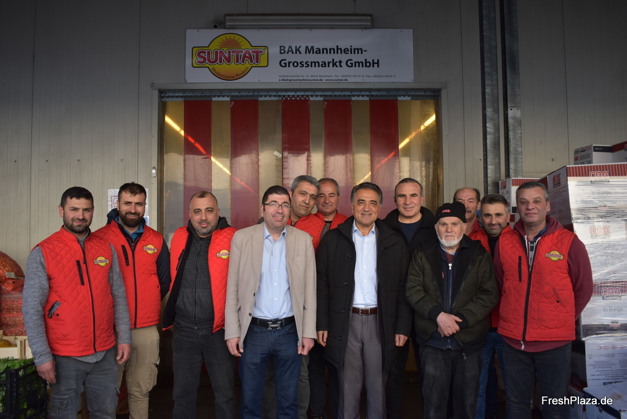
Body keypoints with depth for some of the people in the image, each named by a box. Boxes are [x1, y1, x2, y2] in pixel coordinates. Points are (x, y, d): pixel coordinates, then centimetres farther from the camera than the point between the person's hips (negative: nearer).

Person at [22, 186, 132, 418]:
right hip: (65, 357, -3)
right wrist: (42, 356, -12)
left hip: (105, 354, 3)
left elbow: (119, 297, 7)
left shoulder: (106, 249, 4)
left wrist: (124, 338, 3)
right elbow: (32, 309, -9)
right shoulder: (42, 253, -6)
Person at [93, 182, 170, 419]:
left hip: (147, 330, 2)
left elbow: (164, 282, 13)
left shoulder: (157, 241, 6)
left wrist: (147, 303, 9)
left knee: (140, 389, 12)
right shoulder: (99, 239, -4)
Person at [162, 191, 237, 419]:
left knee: (225, 394, 9)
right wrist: (172, 313, 15)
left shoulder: (233, 239, -11)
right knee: (182, 393, 17)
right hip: (184, 329, 4)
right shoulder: (179, 237, 3)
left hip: (218, 329, -4)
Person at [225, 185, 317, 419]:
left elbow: (309, 291, 2)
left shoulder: (303, 240, 1)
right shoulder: (242, 238, -2)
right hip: (253, 331, -1)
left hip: (290, 331, 1)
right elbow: (232, 290, -1)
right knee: (250, 399, 13)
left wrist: (308, 332, -1)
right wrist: (232, 332, -5)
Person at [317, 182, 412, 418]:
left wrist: (403, 327, -1)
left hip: (380, 323, 1)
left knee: (378, 388, 12)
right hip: (345, 322, -1)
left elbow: (403, 288, 4)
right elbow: (322, 285, 1)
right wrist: (322, 324, -3)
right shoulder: (333, 240, 1)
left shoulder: (394, 242, 4)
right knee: (348, 388, 9)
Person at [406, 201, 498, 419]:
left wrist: (460, 320, -14)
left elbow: (489, 294, -4)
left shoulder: (479, 256, 4)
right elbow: (413, 290, -2)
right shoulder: (423, 256, 6)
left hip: (468, 343, 0)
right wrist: (438, 314, -16)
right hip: (433, 343, 0)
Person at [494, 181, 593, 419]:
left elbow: (583, 288, 2)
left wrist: (564, 319, 5)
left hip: (555, 341, -2)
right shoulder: (504, 242, 1)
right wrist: (515, 315, 8)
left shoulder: (568, 242, -6)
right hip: (513, 339, 2)